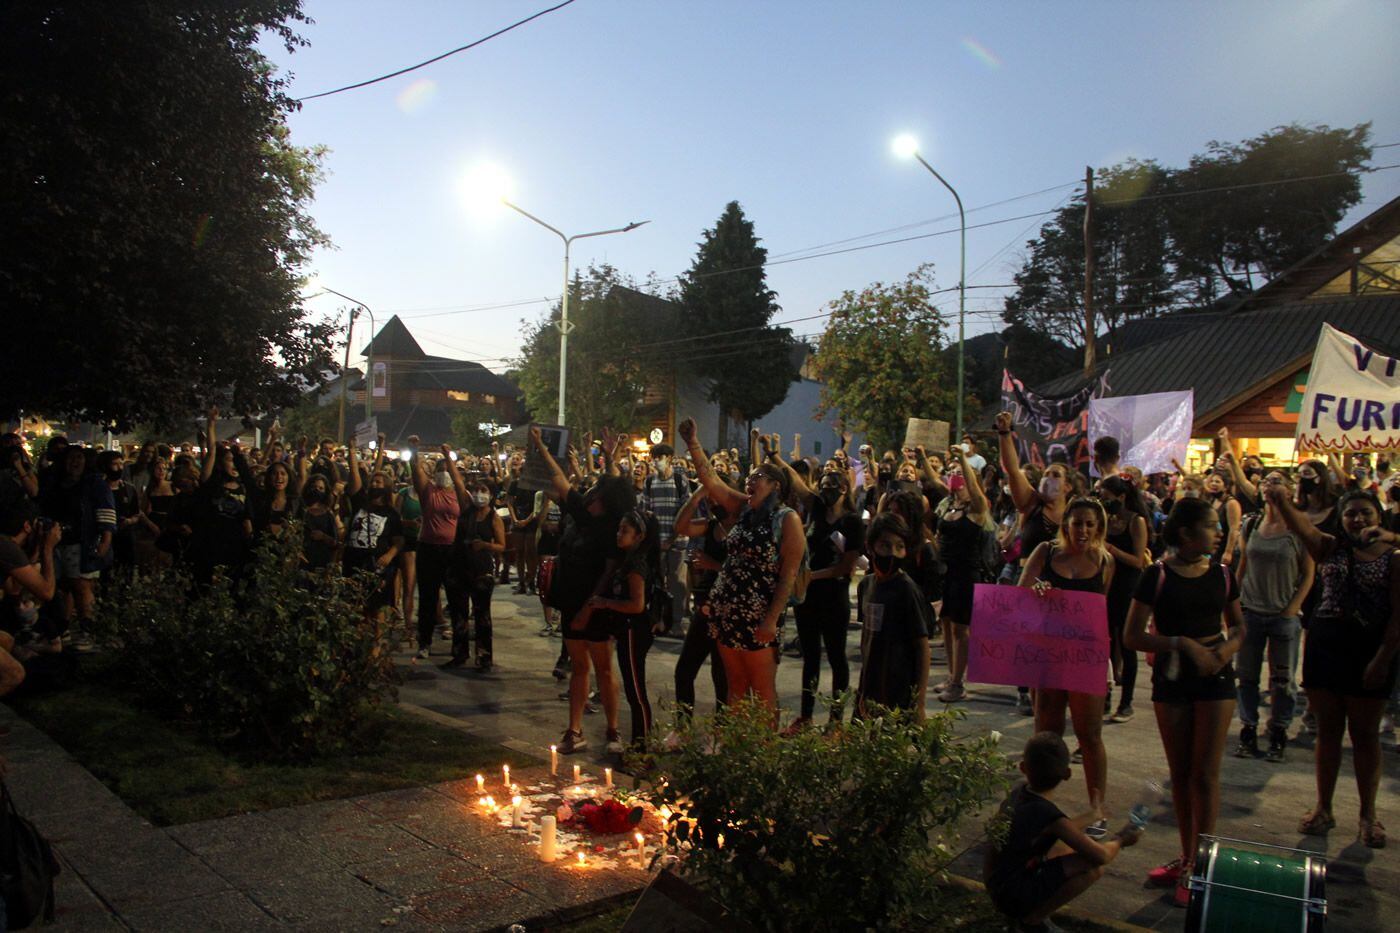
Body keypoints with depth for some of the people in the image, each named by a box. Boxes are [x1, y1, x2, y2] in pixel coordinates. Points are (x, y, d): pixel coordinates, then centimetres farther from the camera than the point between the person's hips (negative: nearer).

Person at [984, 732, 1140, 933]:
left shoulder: (1018, 792, -1)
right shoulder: (1049, 815, -24)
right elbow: (1101, 856, -17)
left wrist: (1091, 816, 25)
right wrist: (1119, 841, 4)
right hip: (1013, 896, -9)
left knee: (1065, 846, 22)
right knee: (1093, 867, -13)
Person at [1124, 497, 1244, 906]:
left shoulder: (1221, 574, 2)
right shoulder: (1158, 575, -8)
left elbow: (1238, 626, 15)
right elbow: (1131, 637, -9)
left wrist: (1227, 648, -6)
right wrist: (1182, 644, -19)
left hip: (1215, 676, 1)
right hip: (1172, 677, -1)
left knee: (1205, 773, -1)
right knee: (1180, 774, 11)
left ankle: (1199, 867, 9)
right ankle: (1187, 859, 24)